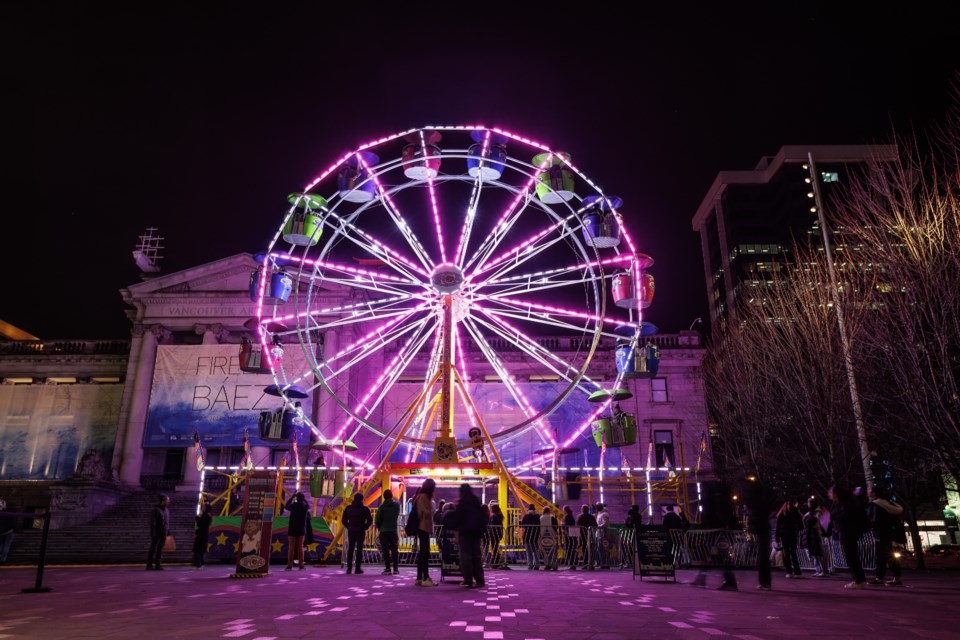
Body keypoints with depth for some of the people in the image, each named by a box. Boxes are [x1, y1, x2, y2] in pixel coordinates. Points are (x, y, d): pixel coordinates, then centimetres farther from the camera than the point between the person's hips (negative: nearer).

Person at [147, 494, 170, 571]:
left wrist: (168, 533, 13)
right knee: (153, 549, -2)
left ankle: (157, 565, 10)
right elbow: (152, 523, -15)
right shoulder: (155, 510, -10)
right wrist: (153, 534, -19)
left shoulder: (166, 510, 13)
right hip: (156, 534, -7)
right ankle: (149, 565, 5)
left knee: (160, 550, 7)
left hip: (163, 534, 7)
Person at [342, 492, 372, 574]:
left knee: (350, 549, 9)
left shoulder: (348, 508, 4)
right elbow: (370, 520, -10)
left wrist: (349, 527, 11)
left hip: (351, 531, 3)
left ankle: (349, 568, 7)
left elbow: (343, 520, 5)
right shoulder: (364, 509, -6)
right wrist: (365, 527, 2)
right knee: (359, 549, 1)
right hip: (360, 531, -3)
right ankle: (358, 568, -1)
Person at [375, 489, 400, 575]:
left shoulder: (382, 506, -7)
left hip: (383, 531, -2)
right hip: (394, 530, 2)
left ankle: (387, 569, -2)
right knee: (395, 550, 9)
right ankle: (396, 569, 6)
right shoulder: (397, 505, -1)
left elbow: (377, 519, -5)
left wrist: (379, 527, 11)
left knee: (385, 550, 2)